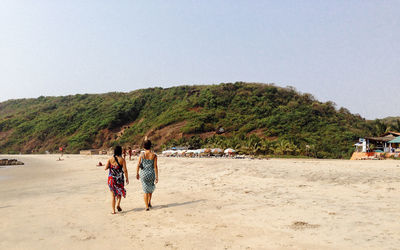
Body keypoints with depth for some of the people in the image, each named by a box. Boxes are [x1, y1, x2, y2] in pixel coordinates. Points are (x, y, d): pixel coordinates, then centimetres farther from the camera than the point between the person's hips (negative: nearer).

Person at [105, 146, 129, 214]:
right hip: (119, 179, -1)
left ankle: (113, 210, 7)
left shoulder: (110, 159, -4)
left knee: (113, 194, 8)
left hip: (111, 178, 1)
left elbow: (105, 168, -9)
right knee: (120, 191, 23)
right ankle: (118, 204, 5)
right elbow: (125, 170, -9)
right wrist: (127, 178, 1)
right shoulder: (122, 159, -8)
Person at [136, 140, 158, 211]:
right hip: (151, 174, 0)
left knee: (145, 190, 10)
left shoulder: (141, 155, -6)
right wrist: (157, 177, -4)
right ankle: (149, 202, 26)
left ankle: (147, 206, 10)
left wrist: (137, 173, 16)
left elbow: (138, 165, 0)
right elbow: (155, 166, -9)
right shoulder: (154, 155, -9)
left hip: (143, 174, 0)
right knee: (151, 188, 28)